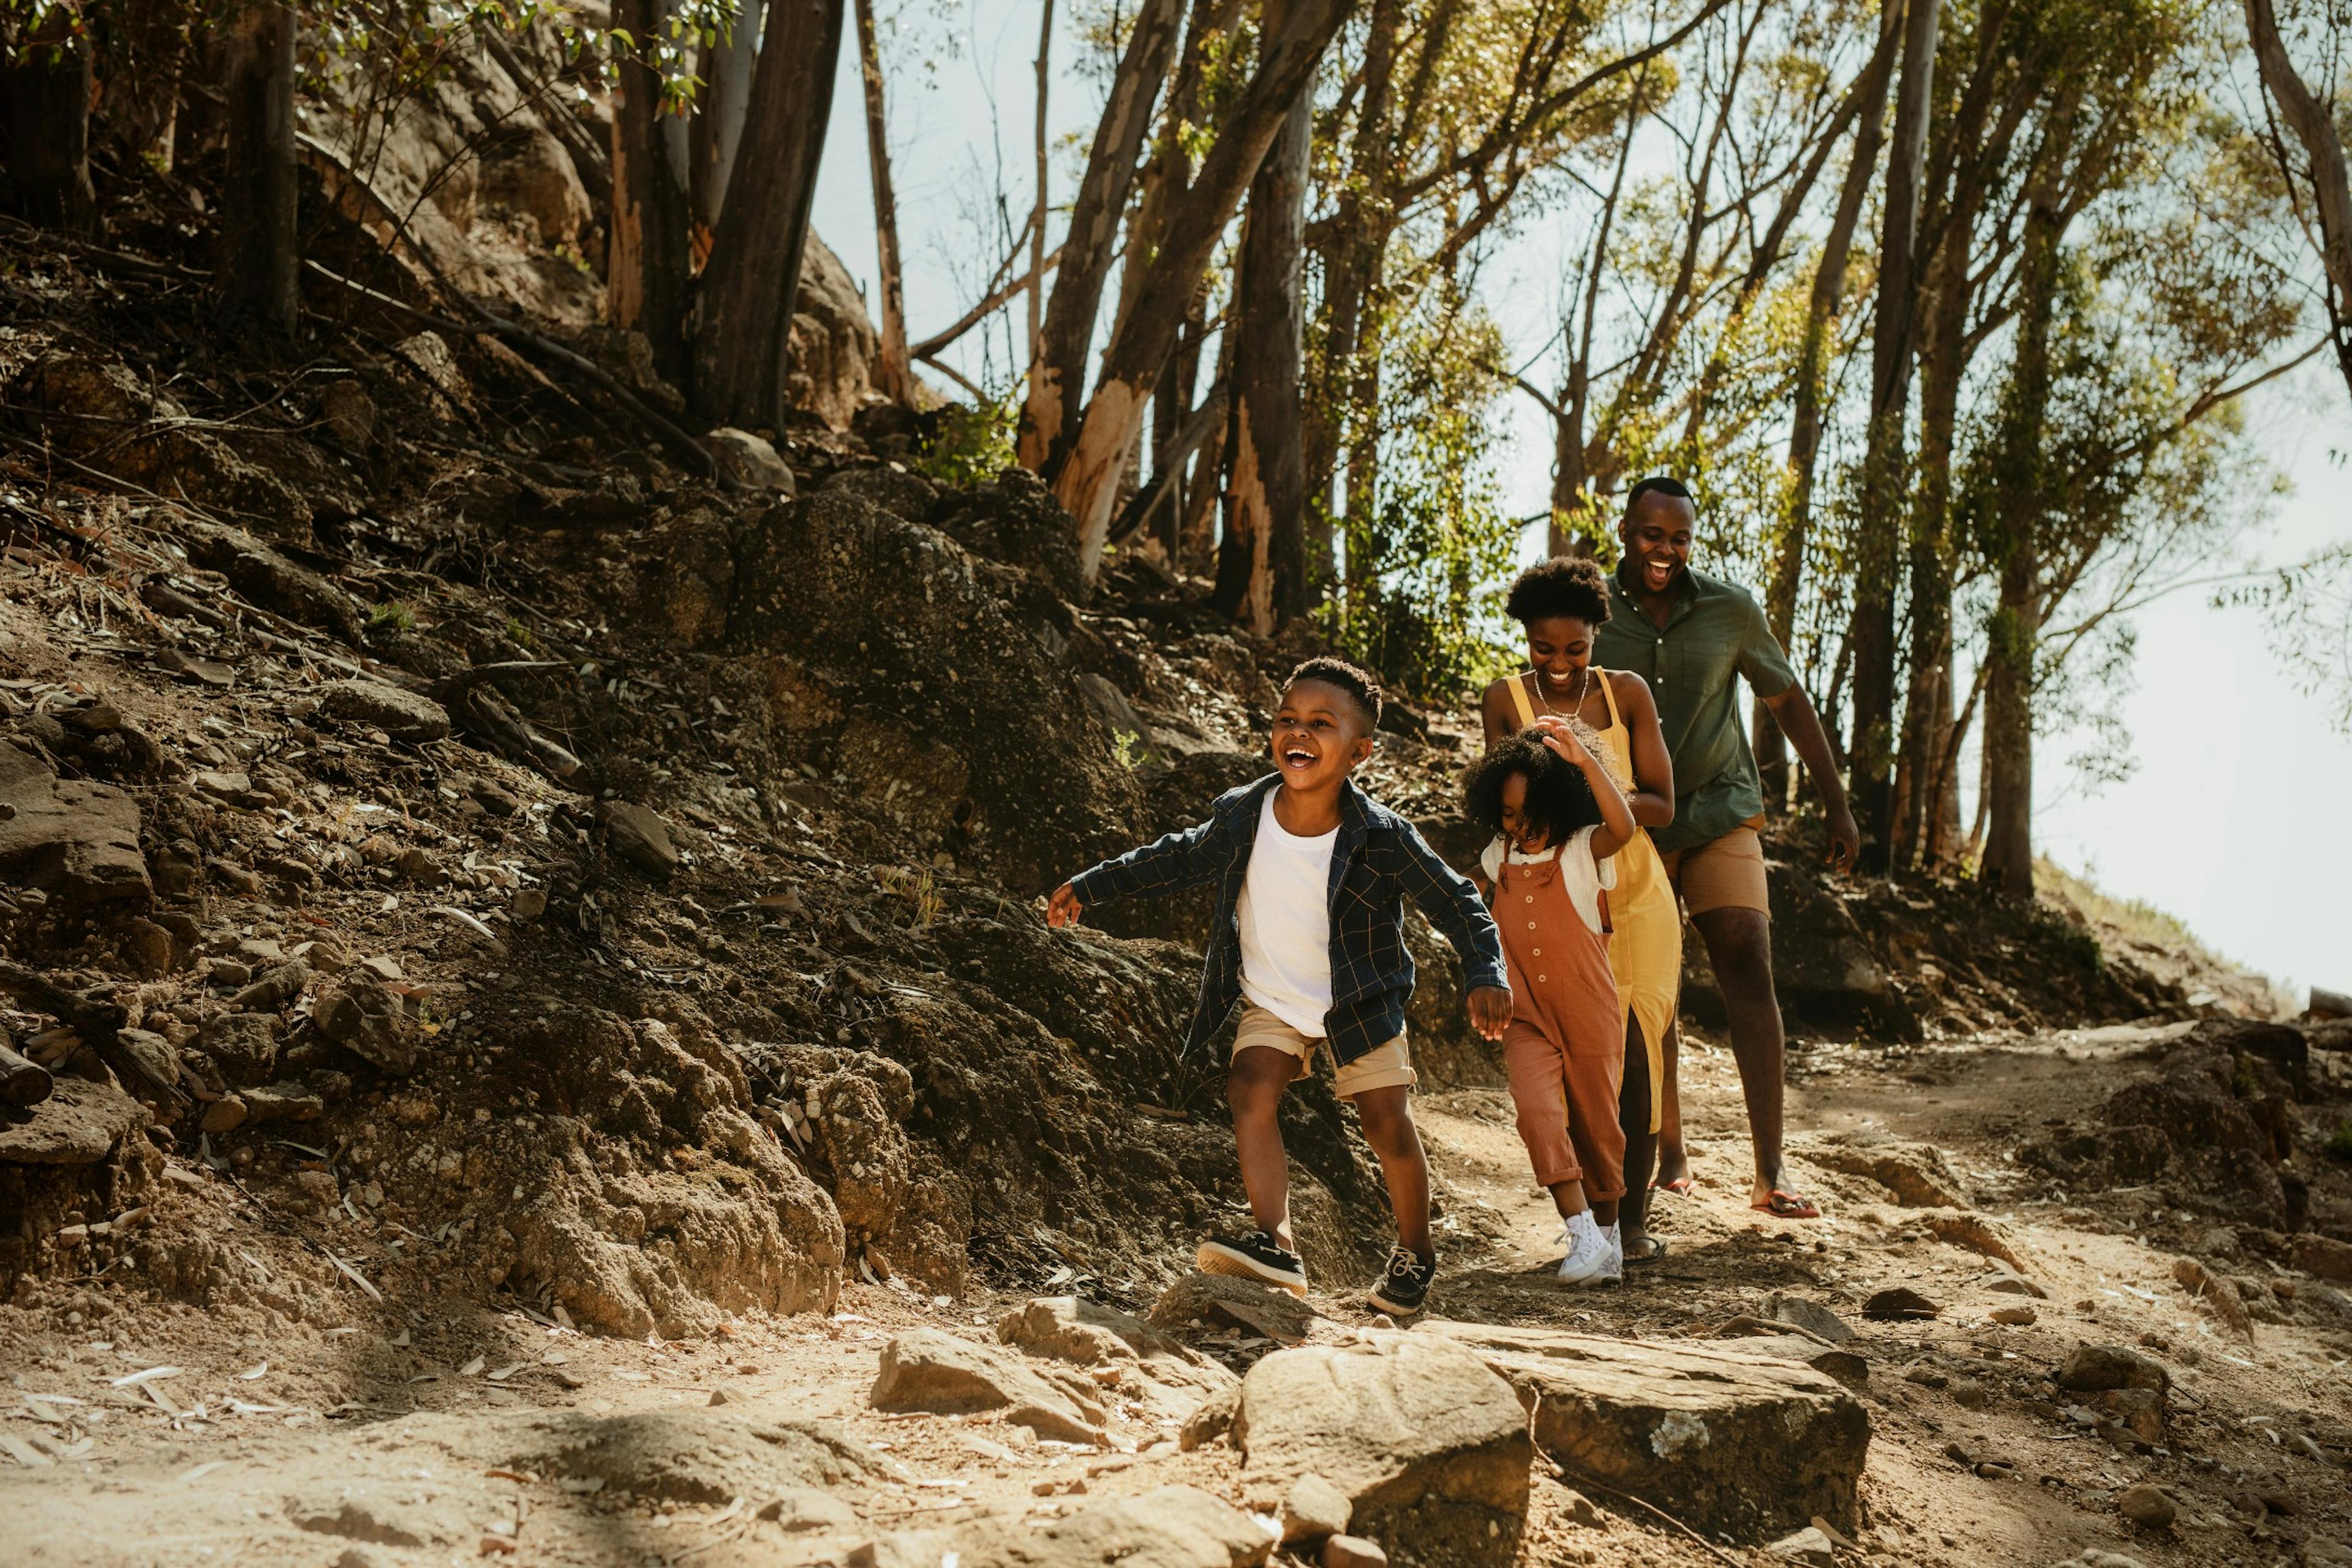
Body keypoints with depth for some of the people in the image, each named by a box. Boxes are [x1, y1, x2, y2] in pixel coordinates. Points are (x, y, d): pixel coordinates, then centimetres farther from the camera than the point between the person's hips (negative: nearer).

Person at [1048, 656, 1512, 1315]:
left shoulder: (1382, 837, -24)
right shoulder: (1240, 816, -15)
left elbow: (1456, 901, -13)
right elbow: (1178, 859, 4)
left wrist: (1485, 974, -25)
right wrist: (1090, 885, 7)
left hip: (1362, 1004, -2)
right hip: (1272, 1003, 2)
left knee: (1389, 1127, -1)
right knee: (1250, 1089, -22)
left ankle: (1414, 1251, 25)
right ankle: (1275, 1244, -28)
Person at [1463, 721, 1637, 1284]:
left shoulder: (1584, 851, -10)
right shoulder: (1499, 857, 4)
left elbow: (1624, 827, -34)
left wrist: (1585, 761, -41)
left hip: (1589, 1014, -2)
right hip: (1527, 1016, 3)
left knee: (1596, 1125, 9)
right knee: (1538, 1112, -20)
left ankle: (1607, 1234, 29)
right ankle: (1582, 1235, -20)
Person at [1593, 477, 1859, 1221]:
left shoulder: (1730, 609, -4)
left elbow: (1788, 702, 8)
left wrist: (1837, 807, 8)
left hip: (1719, 812, 0)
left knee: (1749, 972, -11)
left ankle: (1770, 1172, -10)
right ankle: (1666, 1153, 16)